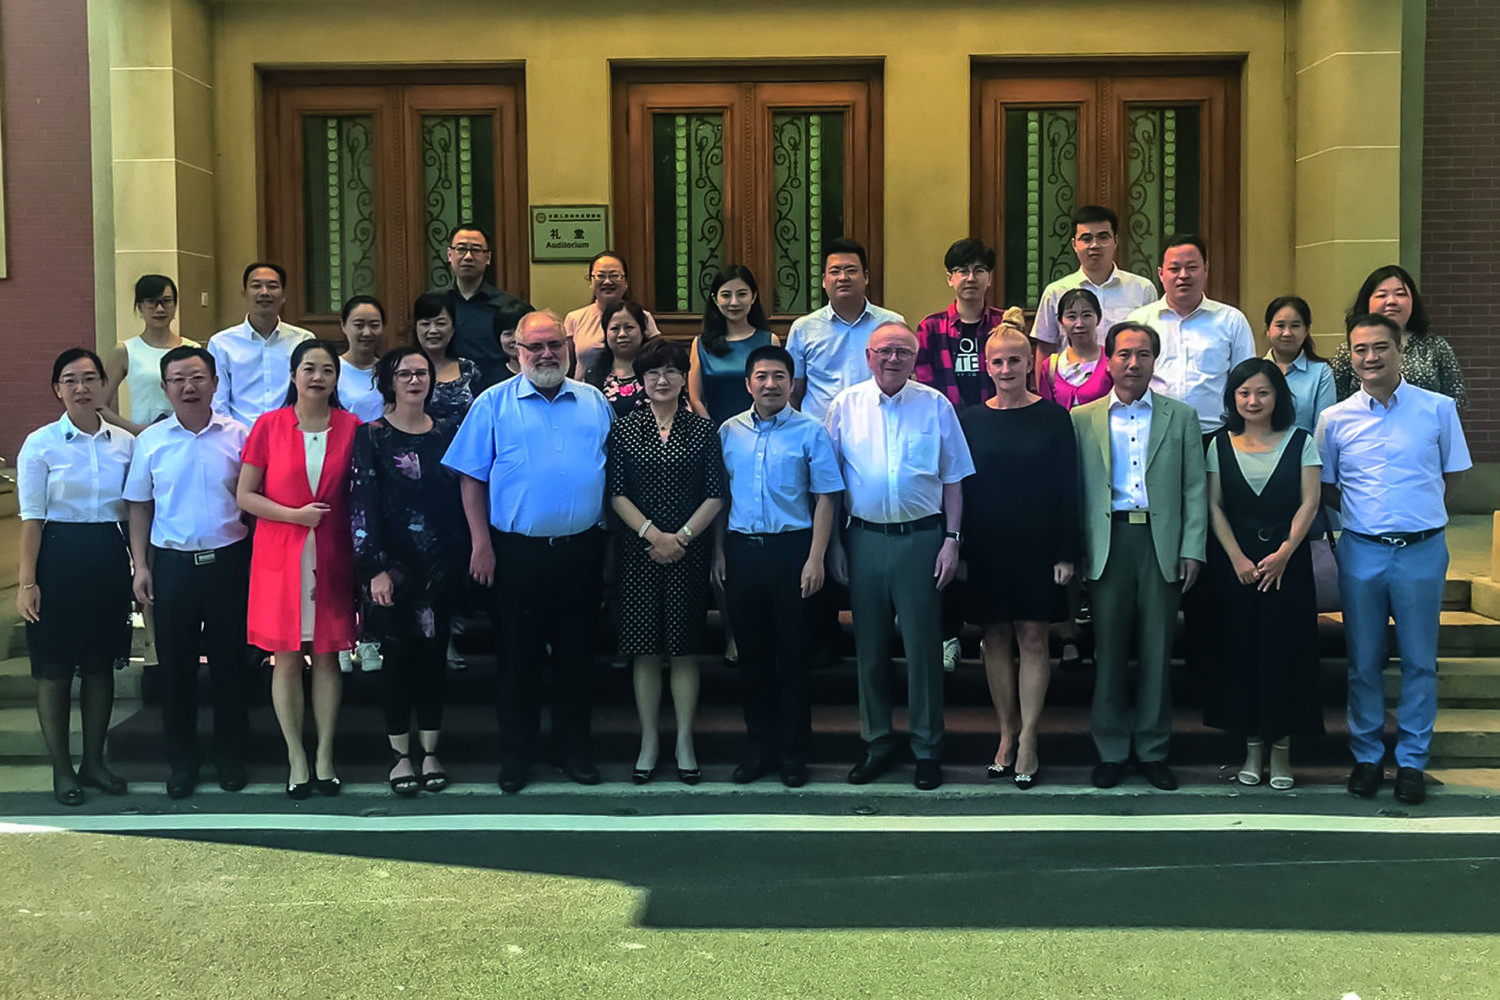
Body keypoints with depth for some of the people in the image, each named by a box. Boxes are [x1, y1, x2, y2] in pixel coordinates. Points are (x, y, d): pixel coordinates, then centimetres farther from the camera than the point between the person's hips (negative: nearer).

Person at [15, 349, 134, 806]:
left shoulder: (125, 443, 4)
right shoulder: (41, 444, -5)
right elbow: (31, 518, -6)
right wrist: (26, 581, -9)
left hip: (109, 558, 3)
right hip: (59, 558, -3)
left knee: (101, 664, 11)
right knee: (55, 669, 4)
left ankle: (94, 761, 24)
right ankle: (61, 769, 17)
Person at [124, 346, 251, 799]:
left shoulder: (238, 435, -2)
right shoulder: (151, 441, 2)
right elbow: (139, 507, 7)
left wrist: (257, 558, -4)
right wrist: (140, 565, 1)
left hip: (228, 560, -1)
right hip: (172, 562, 1)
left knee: (229, 662, 8)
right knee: (176, 664, 8)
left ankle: (230, 756, 23)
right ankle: (181, 760, 22)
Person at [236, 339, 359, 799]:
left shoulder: (351, 428, 2)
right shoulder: (269, 426, 0)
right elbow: (245, 495, 1)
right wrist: (294, 514, -12)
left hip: (331, 555, 1)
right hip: (280, 554, -1)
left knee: (327, 656, 6)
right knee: (286, 658, 3)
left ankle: (325, 756, 17)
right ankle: (296, 757, 15)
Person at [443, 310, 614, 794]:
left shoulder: (595, 402, 8)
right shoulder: (494, 404, 0)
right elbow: (472, 478, -1)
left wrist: (612, 538, 5)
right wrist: (481, 544, -7)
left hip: (581, 549, 2)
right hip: (517, 550, -2)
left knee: (576, 653, 10)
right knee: (518, 655, 6)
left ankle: (574, 750, 23)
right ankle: (516, 755, 18)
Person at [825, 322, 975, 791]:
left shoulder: (936, 406, 2)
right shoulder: (846, 405, 4)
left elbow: (952, 479, 5)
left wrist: (951, 540, -3)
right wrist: (832, 543, 2)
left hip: (921, 538, -1)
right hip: (864, 538, 2)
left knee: (923, 645, 2)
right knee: (869, 646, 9)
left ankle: (927, 749, 14)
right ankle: (877, 744, 23)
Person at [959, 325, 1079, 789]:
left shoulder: (1053, 417, -1)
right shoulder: (970, 420, 4)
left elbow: (1068, 488, -1)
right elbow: (959, 487, 6)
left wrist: (1066, 552, -7)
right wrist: (957, 549, 1)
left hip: (1037, 545, -2)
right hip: (986, 547, 2)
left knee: (1033, 637, -1)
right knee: (996, 638, 7)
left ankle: (1027, 739, 5)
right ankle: (1007, 734, 18)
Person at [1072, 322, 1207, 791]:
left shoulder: (1181, 416, 9)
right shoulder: (1083, 419, 8)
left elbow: (1195, 488, 7)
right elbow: (1074, 490, 6)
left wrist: (1192, 549, -1)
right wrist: (1074, 553, -1)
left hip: (1161, 542, 0)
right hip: (1108, 543, 0)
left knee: (1157, 651, 5)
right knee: (1109, 650, 4)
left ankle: (1154, 749, 16)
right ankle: (1111, 749, 15)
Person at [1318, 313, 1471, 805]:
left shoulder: (1439, 409, -1)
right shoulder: (1335, 419, 2)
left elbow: (1452, 474, 9)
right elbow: (1324, 487, 12)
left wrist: (1416, 514, 3)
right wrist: (1363, 513, 3)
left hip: (1421, 549, -1)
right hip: (1360, 551, 1)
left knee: (1419, 660, 5)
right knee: (1364, 661, 8)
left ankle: (1412, 761, 16)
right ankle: (1367, 756, 20)